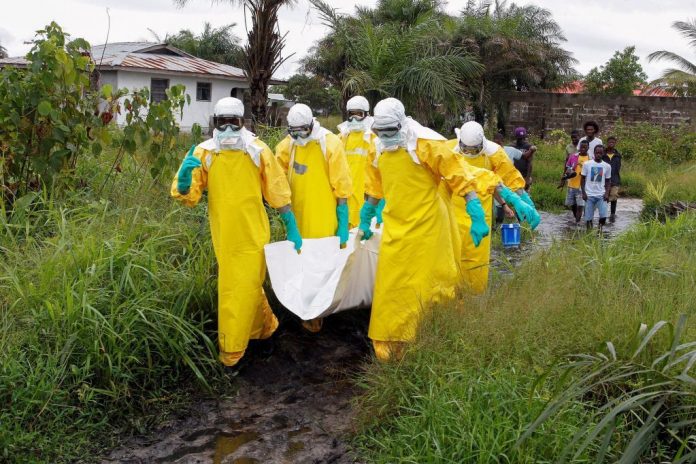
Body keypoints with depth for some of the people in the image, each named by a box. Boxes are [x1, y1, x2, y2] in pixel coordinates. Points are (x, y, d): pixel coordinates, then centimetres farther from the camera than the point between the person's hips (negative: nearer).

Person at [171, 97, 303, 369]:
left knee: (243, 290, 1)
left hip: (252, 235, -2)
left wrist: (292, 228, 1)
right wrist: (185, 174, -27)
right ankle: (265, 325, 42)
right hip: (224, 237, 2)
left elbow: (278, 194, 2)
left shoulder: (258, 151, -4)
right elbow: (187, 196, -6)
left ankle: (231, 351, 14)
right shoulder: (204, 153, -3)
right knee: (248, 286, 18)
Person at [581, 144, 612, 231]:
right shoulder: (587, 164, -1)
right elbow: (583, 179, 4)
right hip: (589, 195, -1)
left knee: (603, 215, -11)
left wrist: (607, 193, -4)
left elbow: (608, 181, 9)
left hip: (601, 195, 1)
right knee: (588, 217, 2)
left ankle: (600, 228, 13)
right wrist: (583, 192, -3)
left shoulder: (607, 166, 3)